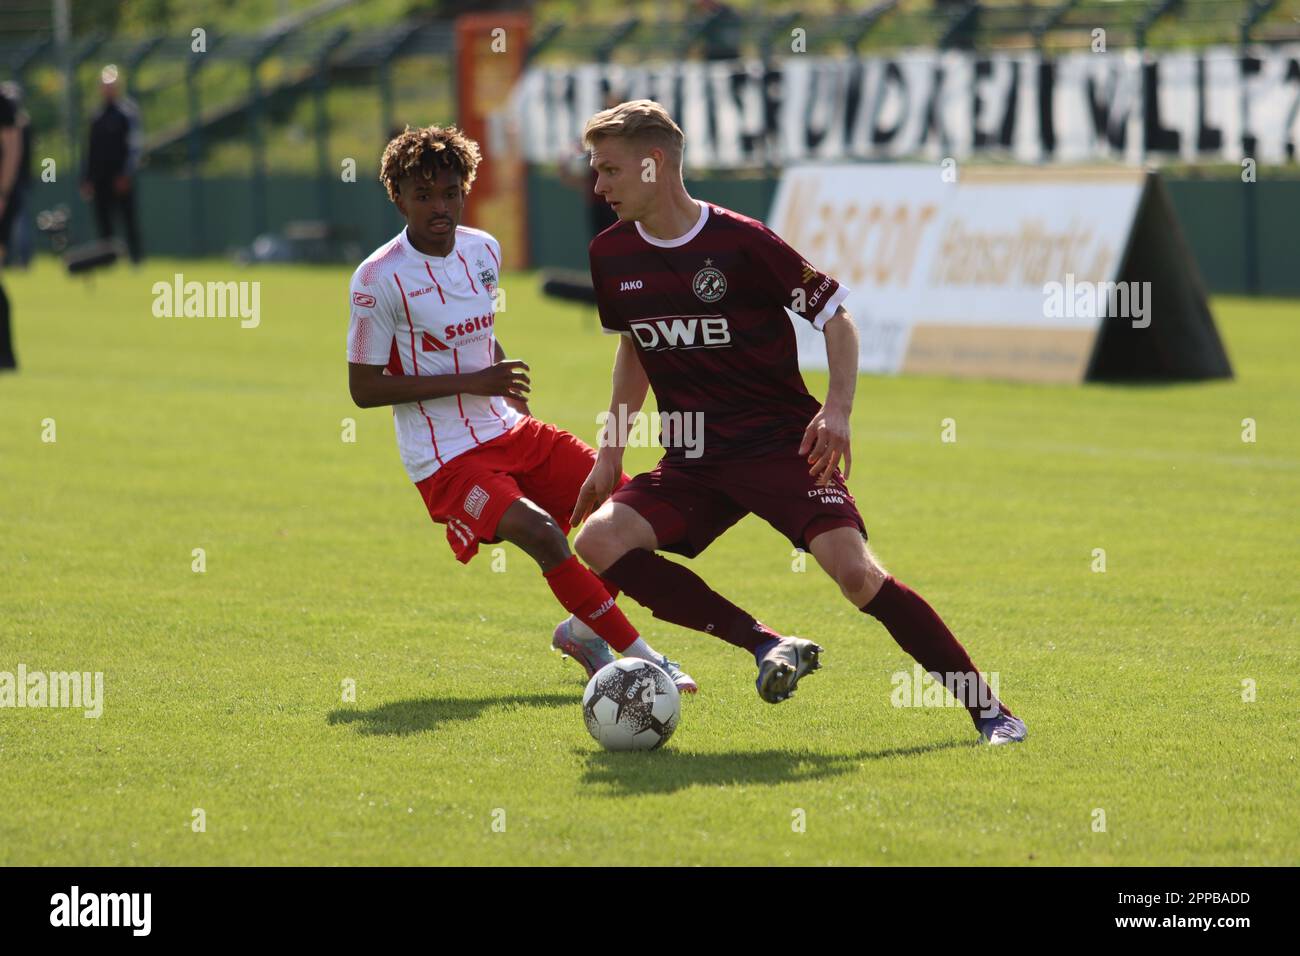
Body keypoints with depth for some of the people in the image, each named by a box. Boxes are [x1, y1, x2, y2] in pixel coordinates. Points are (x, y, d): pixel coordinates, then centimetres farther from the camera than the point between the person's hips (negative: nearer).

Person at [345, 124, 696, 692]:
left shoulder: (483, 251, 7)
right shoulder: (379, 278, -14)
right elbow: (363, 389, -14)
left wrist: (504, 381, 6)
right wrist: (472, 382, -18)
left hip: (509, 432, 7)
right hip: (446, 459, -7)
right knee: (541, 534, -28)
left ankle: (584, 630, 20)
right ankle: (643, 659, -19)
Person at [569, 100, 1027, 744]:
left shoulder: (740, 241, -13)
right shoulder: (612, 256, 3)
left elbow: (835, 315, -5)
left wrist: (837, 410, -19)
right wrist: (610, 454, 16)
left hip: (780, 444, -6)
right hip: (692, 462, 6)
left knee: (855, 572, -24)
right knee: (598, 542, -18)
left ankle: (988, 709, -13)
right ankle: (766, 645, -11)